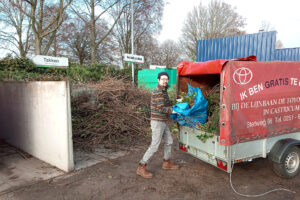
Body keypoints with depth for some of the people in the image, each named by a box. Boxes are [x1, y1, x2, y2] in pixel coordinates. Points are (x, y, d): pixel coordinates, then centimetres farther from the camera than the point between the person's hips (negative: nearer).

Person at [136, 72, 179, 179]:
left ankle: (166, 163, 32)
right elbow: (161, 108, -23)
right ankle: (141, 168, 1)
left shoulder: (163, 91, 13)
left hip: (163, 122, 10)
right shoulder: (158, 91, -18)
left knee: (169, 141, 18)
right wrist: (173, 110, -13)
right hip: (157, 122, -10)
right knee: (155, 145, -7)